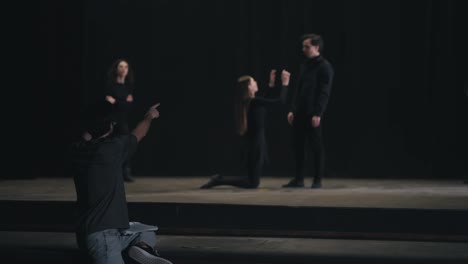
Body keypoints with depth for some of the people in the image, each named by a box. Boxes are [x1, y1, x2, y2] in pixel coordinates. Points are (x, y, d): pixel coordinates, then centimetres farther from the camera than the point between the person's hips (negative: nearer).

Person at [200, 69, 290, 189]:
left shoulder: (246, 102, 8)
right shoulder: (255, 102, -18)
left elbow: (266, 101, 25)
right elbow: (280, 100, -19)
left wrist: (271, 84, 21)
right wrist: (284, 83, -8)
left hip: (252, 143, 9)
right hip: (255, 144, -9)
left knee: (252, 180, 20)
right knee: (252, 183, -2)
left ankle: (219, 179, 11)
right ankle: (219, 181, -8)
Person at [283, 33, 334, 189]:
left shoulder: (324, 67, -7)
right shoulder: (304, 65, 15)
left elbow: (324, 93, -13)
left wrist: (318, 114, -20)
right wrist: (292, 110, 11)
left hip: (313, 114, -7)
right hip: (300, 113, 7)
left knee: (316, 146, -1)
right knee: (298, 145, 7)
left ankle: (318, 180, 6)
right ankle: (299, 179, 13)